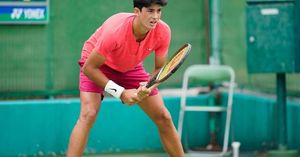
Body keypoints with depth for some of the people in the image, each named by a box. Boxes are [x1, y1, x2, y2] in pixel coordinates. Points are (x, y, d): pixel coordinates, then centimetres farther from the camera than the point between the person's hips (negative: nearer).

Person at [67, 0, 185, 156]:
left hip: (131, 67, 4)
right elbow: (89, 67, -30)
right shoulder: (115, 31, -39)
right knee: (88, 114, -26)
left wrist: (149, 86, -33)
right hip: (97, 64, -4)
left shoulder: (163, 31, -26)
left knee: (164, 118, -1)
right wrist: (120, 92, -32)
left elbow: (160, 69, -11)